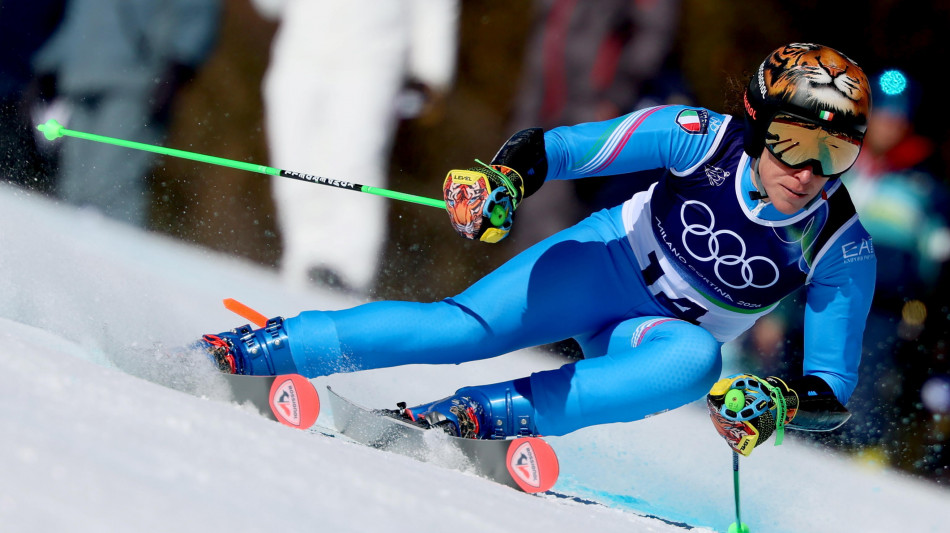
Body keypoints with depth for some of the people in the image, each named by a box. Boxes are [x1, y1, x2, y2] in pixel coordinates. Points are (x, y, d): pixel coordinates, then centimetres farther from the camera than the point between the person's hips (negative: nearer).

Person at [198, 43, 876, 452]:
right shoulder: (705, 138, -23)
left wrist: (779, 402, -39)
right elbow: (555, 147, -19)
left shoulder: (843, 252, -22)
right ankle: (231, 352, -17)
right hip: (606, 260, -1)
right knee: (468, 327, -24)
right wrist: (503, 179, -40)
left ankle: (475, 416, -35)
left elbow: (834, 390, -17)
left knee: (694, 360, -35)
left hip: (662, 332, 1)